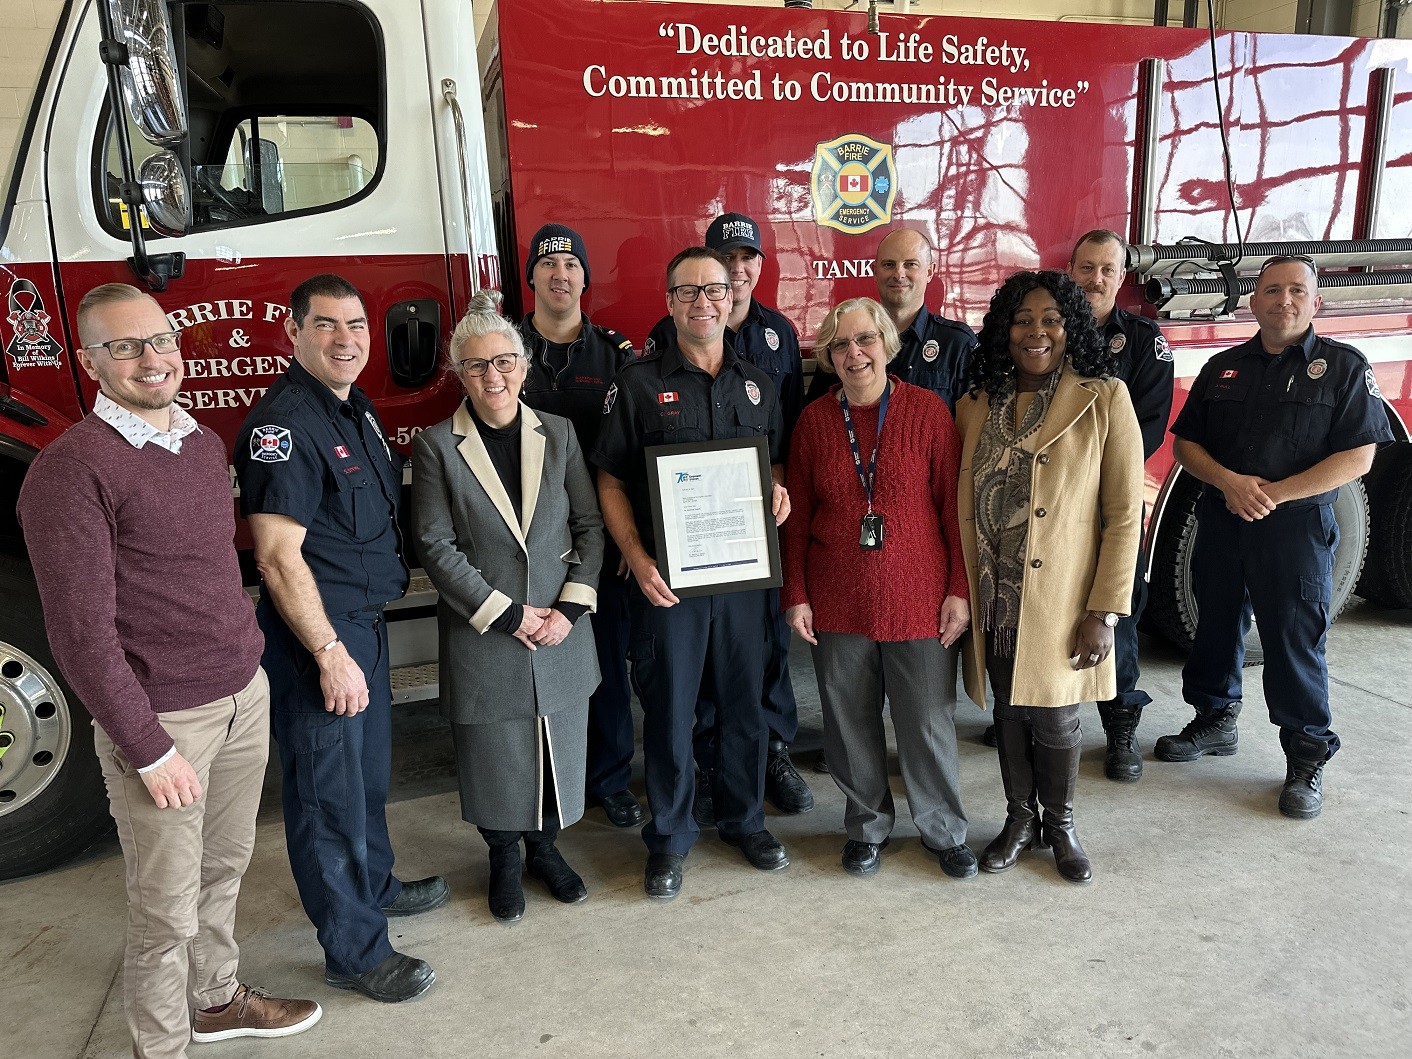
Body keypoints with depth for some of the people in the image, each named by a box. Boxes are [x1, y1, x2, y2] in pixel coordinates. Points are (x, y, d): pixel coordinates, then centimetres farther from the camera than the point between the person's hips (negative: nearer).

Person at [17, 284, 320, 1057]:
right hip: (164, 719, -6)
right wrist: (148, 749, -14)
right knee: (167, 909, 8)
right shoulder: (71, 471, -15)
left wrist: (250, 658, 14)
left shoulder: (206, 445, 8)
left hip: (244, 696, 7)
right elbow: (81, 633, -16)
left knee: (224, 869, 21)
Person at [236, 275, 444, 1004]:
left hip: (365, 623, 9)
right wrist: (329, 653, -23)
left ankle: (373, 883, 44)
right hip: (315, 635, -9)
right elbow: (278, 557, -23)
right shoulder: (282, 424, -19)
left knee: (369, 770, 24)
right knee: (329, 790, 5)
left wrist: (362, 637, 16)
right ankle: (354, 950, 19)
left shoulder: (356, 409, 9)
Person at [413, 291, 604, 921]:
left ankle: (544, 847, 38)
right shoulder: (437, 445, -5)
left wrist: (571, 607, -9)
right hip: (481, 634, -2)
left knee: (558, 746, 13)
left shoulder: (558, 433, 2)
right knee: (494, 754, 10)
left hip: (561, 630, 2)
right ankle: (504, 859, 35)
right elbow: (436, 545, -9)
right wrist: (506, 614, -13)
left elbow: (590, 526, 2)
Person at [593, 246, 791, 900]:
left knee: (745, 700, 13)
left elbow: (774, 463, 20)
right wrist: (637, 559, -15)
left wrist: (779, 491, -3)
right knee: (668, 709, 6)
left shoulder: (756, 383, 10)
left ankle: (743, 817, 34)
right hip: (667, 577, -3)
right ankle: (669, 835, 25)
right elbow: (611, 483, -3)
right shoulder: (639, 383, -1)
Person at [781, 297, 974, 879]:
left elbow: (952, 504, -3)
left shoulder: (928, 410, -3)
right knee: (850, 722, 12)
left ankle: (944, 829, 30)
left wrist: (959, 590, -6)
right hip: (838, 604, 2)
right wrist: (796, 595, 2)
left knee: (929, 722, 8)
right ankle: (867, 824, 34)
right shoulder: (815, 419, 2)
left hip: (918, 599, -2)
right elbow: (797, 516, 5)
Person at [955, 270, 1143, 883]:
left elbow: (1125, 514, -8)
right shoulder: (976, 405, 3)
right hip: (994, 596, 3)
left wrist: (1105, 610, -13)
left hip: (1061, 598, -3)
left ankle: (1059, 824, 34)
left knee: (1054, 717, 8)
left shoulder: (1104, 398, -7)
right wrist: (959, 592, 2)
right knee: (1008, 710, 15)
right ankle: (1019, 819, 36)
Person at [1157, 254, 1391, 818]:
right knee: (1216, 627, 15)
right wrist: (1229, 483, -13)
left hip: (1297, 527, -4)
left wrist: (1274, 494, -17)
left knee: (1296, 643, 0)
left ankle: (1308, 758, 14)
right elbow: (1186, 441, 6)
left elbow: (1357, 456, -9)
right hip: (1220, 521, 4)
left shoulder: (1344, 367, -2)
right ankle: (1216, 720, 33)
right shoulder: (1223, 367, 9)